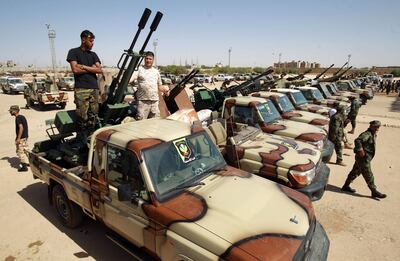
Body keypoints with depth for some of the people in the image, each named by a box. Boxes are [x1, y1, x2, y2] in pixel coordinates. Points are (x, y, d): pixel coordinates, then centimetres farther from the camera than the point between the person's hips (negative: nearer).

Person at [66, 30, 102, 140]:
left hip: (94, 88, 4)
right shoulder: (74, 52, 8)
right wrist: (92, 68, 3)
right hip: (81, 89, -4)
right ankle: (82, 141, -1)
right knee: (82, 117, -9)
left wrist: (84, 67, -3)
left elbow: (99, 70, 7)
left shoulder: (93, 54, 21)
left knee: (93, 117, 0)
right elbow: (75, 69, -5)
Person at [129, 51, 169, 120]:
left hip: (155, 101, 4)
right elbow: (131, 78, -10)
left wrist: (164, 90, 3)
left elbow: (159, 86, 23)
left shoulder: (156, 71, 18)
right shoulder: (139, 69, 4)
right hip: (143, 101, -4)